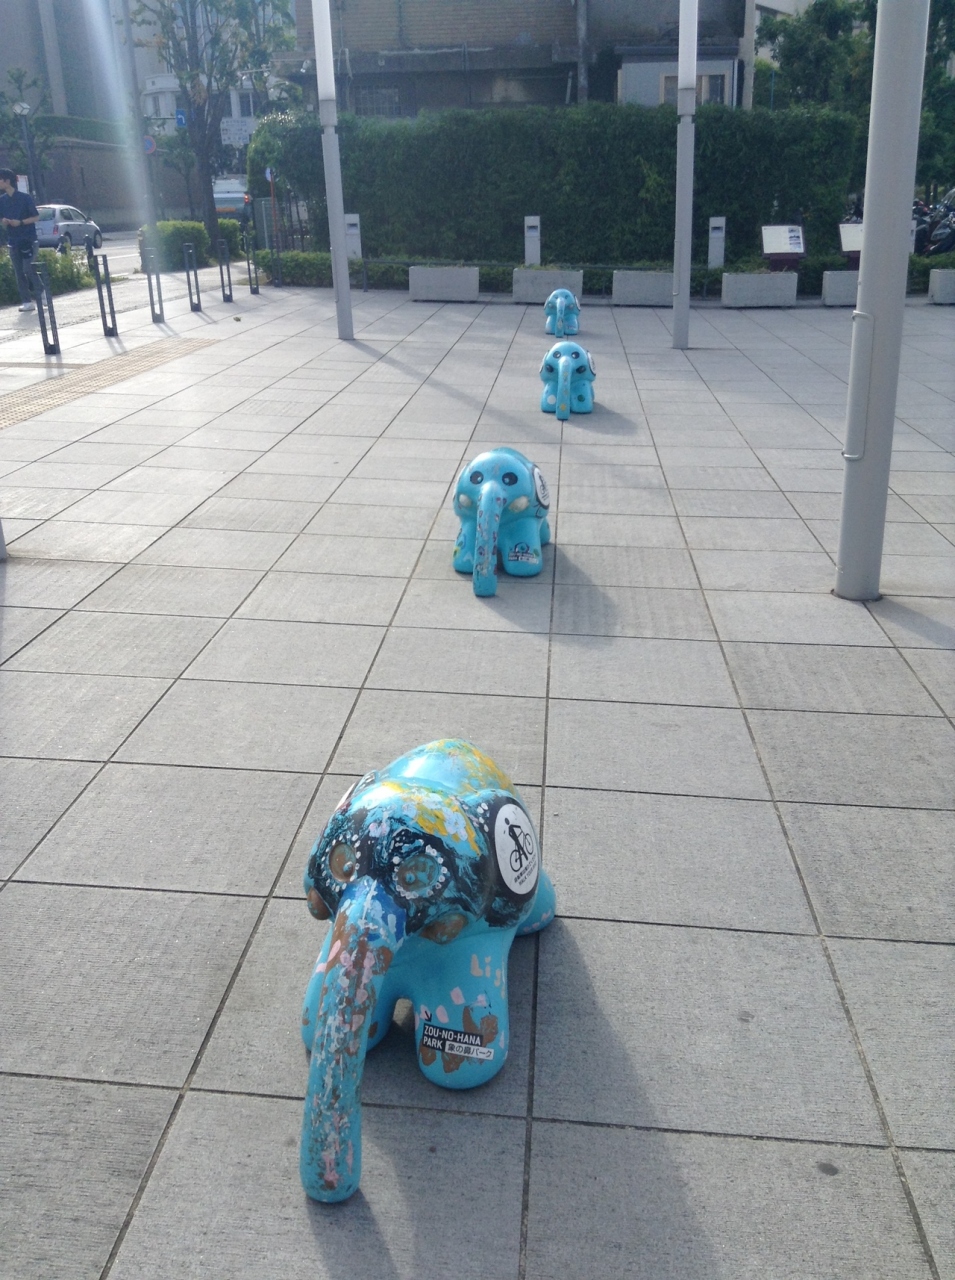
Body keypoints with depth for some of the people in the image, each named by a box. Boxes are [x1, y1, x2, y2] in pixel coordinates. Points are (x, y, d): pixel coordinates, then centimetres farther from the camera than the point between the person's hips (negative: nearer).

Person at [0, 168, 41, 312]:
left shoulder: (25, 197, -8)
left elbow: (36, 217, -6)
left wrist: (20, 222, -18)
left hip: (28, 239, -5)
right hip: (13, 241, 5)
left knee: (28, 270, -10)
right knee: (19, 273, 3)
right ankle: (27, 301, 5)